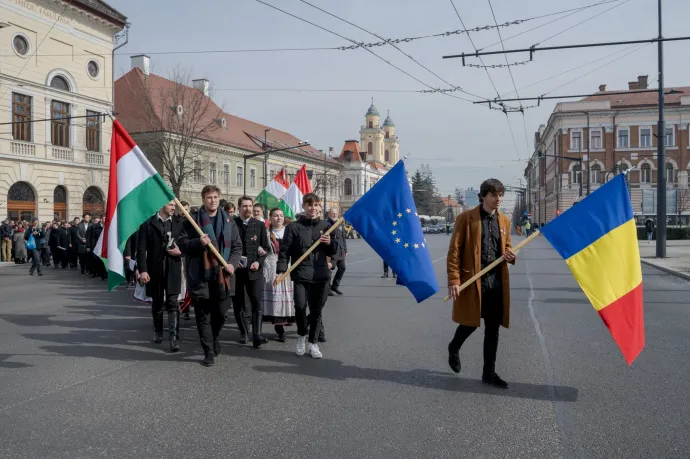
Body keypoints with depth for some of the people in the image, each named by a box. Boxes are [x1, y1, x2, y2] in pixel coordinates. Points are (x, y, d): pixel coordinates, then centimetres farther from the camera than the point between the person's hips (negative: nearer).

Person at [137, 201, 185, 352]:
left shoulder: (179, 223, 4)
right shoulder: (148, 223, -2)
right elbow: (141, 249, -5)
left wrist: (181, 251, -11)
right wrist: (142, 270, -12)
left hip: (173, 269, 0)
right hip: (154, 269, 0)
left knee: (172, 303, -6)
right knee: (157, 302, 16)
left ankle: (174, 337, -7)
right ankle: (158, 331, 34)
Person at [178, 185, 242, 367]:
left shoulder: (228, 221, 9)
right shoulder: (193, 220, 2)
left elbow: (237, 246, 11)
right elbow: (181, 243, 0)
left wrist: (233, 263, -6)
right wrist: (198, 242, -18)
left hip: (222, 275, 2)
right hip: (200, 276, -2)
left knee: (220, 313, 12)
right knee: (203, 315, 3)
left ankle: (215, 339, 40)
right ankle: (208, 352, 12)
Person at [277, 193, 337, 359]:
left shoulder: (325, 226, 10)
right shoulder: (293, 227, 0)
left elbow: (332, 252, 16)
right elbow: (284, 250, -3)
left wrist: (330, 243, -5)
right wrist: (281, 270, -15)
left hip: (321, 275, 3)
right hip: (301, 274, -3)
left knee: (316, 310, 7)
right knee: (300, 306, -16)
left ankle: (313, 343, 23)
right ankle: (302, 335, 12)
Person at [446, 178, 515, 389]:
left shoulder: (504, 221, 11)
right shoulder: (466, 218, -6)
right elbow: (454, 251, -8)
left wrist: (510, 255, -2)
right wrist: (454, 280, -16)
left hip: (497, 282, 5)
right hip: (472, 281, -5)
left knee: (493, 329, 8)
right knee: (471, 323, 5)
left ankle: (489, 373, 19)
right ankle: (454, 348, 37)